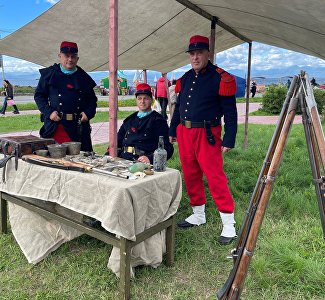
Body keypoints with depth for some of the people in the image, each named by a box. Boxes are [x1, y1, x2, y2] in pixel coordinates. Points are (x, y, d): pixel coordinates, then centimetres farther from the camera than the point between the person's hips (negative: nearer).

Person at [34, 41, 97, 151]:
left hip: (79, 128, 1)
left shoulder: (84, 77, 11)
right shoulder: (49, 74, 7)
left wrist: (88, 113, -3)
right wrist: (49, 112, -7)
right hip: (54, 127, -1)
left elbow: (92, 99, 16)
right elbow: (39, 95, 8)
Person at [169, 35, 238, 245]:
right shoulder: (185, 78, 12)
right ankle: (198, 215, 31)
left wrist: (229, 140, -13)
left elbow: (230, 112, -8)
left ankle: (229, 225, 6)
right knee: (191, 176, 13)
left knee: (215, 177, -7)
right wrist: (173, 131, 20)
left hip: (207, 135, -7)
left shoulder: (221, 78, -7)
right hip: (184, 132, 7)